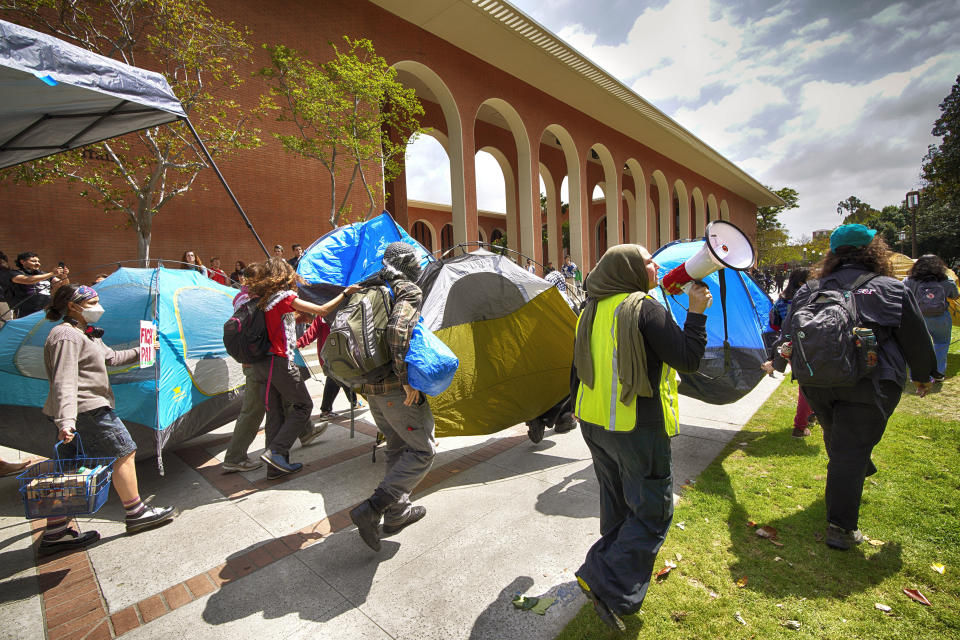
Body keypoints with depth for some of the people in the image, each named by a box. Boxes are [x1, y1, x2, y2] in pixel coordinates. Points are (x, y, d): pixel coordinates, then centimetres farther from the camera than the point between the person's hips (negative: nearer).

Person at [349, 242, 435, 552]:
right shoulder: (410, 292, -11)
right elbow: (398, 331, -29)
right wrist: (407, 379, -24)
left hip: (370, 386, 9)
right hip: (397, 390, -8)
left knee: (397, 447, 21)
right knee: (422, 451, 4)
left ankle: (397, 513, 31)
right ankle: (372, 510, -3)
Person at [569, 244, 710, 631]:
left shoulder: (591, 311, 6)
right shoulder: (645, 308, -16)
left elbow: (578, 368, 12)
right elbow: (688, 359, -14)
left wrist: (579, 410, 22)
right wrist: (696, 312, -5)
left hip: (594, 422, 8)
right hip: (638, 426, -7)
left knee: (617, 504, 24)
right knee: (651, 510, 8)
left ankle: (608, 566, 40)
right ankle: (609, 587, 7)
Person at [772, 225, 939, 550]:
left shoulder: (810, 290, 5)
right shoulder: (892, 290, -4)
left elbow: (788, 332, 11)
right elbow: (916, 339, 5)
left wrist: (778, 362, 27)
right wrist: (922, 375, 21)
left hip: (816, 383, 4)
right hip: (868, 385, -3)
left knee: (838, 441, 26)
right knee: (850, 451, -2)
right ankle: (841, 527, 1)